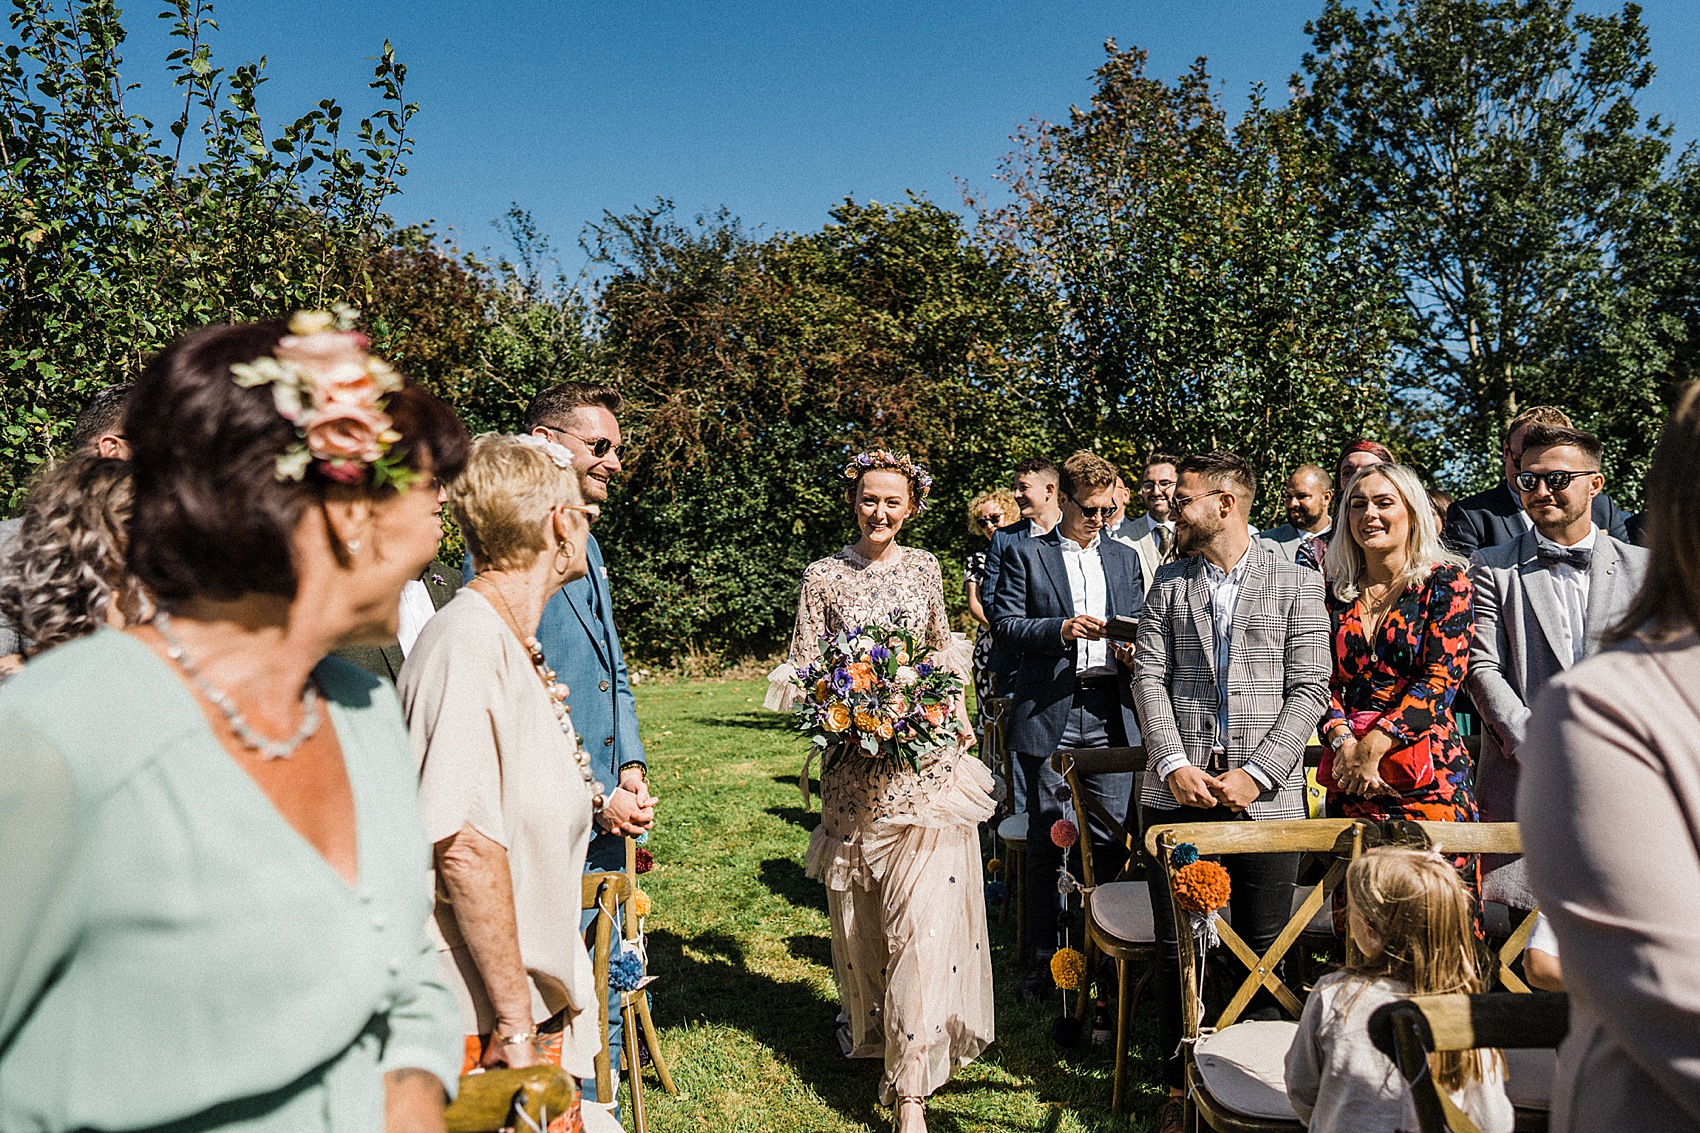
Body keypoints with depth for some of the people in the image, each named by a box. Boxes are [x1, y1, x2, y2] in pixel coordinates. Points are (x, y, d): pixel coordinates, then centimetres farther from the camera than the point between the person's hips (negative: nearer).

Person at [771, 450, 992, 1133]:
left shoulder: (924, 569, 9)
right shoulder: (825, 577, 1)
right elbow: (802, 672, 1)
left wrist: (957, 714, 6)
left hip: (928, 762, 1)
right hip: (856, 765, -1)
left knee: (925, 916, -6)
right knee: (860, 912, 13)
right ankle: (868, 1027, 39)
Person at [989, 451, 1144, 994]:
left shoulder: (1125, 558, 17)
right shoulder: (1026, 555, 4)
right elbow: (1005, 624, -3)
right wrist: (1062, 629, -17)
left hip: (1110, 715, 3)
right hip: (1048, 712, -3)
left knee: (1110, 841, 2)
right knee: (1045, 842, 6)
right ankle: (1046, 955, 18)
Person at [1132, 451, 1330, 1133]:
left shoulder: (1297, 583, 4)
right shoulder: (1168, 584, 11)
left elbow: (1309, 690, -2)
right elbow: (1149, 678, 4)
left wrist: (1256, 774, -12)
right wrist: (1174, 765, -10)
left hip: (1266, 792, -2)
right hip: (1178, 789, 2)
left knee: (1264, 950, 6)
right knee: (1176, 948, 7)